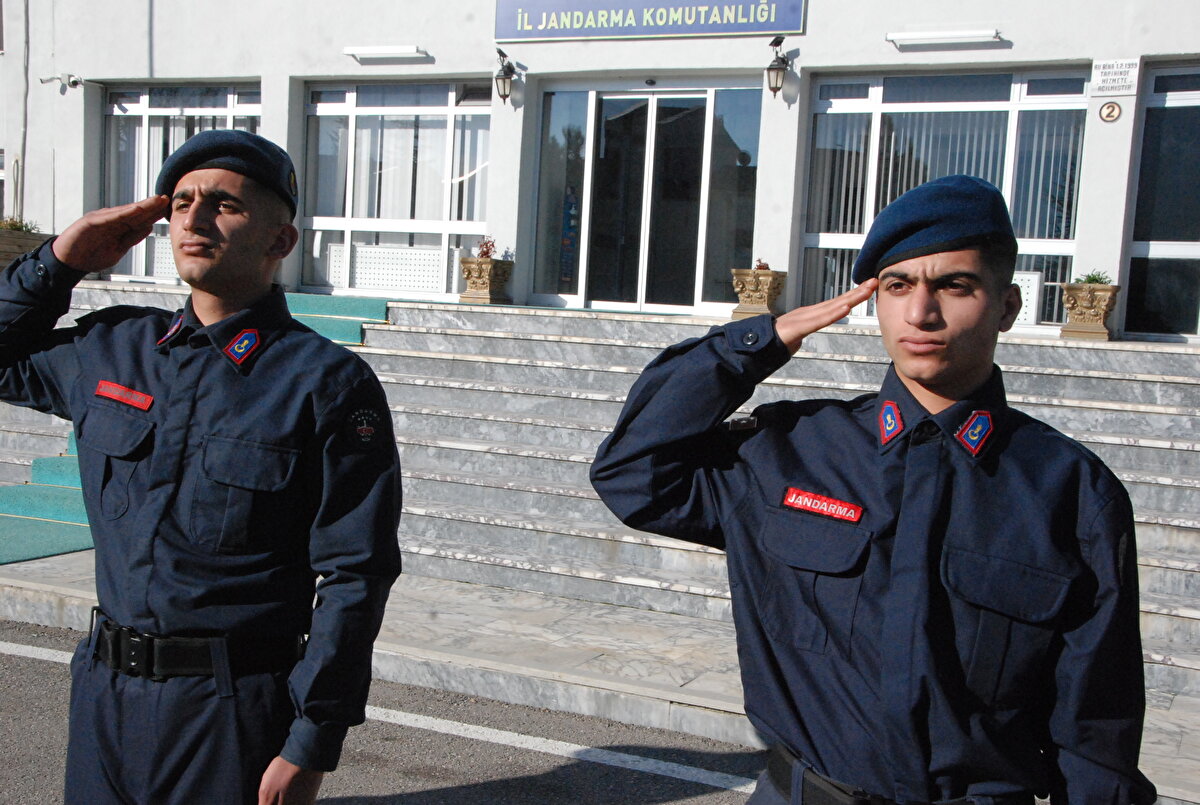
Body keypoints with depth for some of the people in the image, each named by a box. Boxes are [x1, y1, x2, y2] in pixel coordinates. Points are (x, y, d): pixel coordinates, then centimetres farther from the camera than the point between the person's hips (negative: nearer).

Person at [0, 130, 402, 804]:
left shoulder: (329, 383, -11)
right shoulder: (113, 347, 6)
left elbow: (354, 578, -12)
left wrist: (310, 746, -15)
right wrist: (63, 259, 7)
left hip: (233, 716, -5)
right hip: (103, 695, 5)